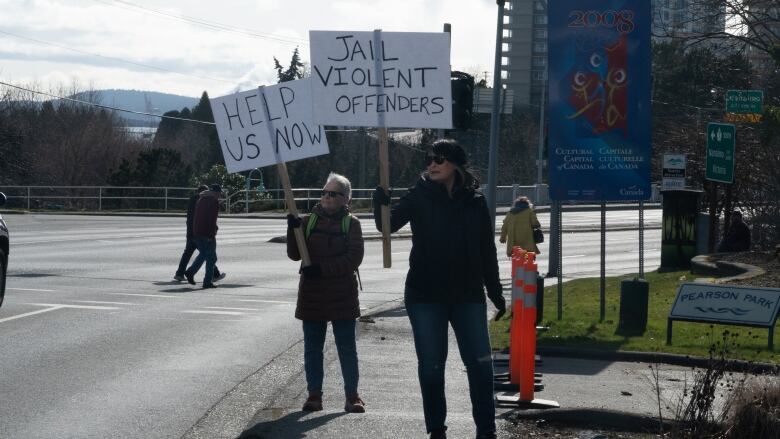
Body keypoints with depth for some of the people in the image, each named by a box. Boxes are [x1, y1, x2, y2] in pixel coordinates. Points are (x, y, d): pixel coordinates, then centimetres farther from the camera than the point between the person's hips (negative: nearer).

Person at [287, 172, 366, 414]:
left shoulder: (351, 223, -1)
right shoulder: (309, 221, 6)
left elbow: (354, 258, -11)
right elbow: (295, 255, 2)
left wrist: (321, 268, -18)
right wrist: (293, 230, -15)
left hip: (342, 296, -3)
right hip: (312, 295, 3)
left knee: (347, 348, 1)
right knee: (312, 348, 7)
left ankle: (352, 396, 8)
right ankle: (314, 394, 15)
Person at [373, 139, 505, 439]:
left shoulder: (474, 202, 4)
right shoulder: (419, 197, 0)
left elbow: (487, 251, 9)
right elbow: (388, 224, -15)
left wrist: (496, 292, 9)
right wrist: (381, 203, -36)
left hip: (467, 294, 1)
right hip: (425, 295, -1)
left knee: (480, 363, -2)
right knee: (431, 366, 4)